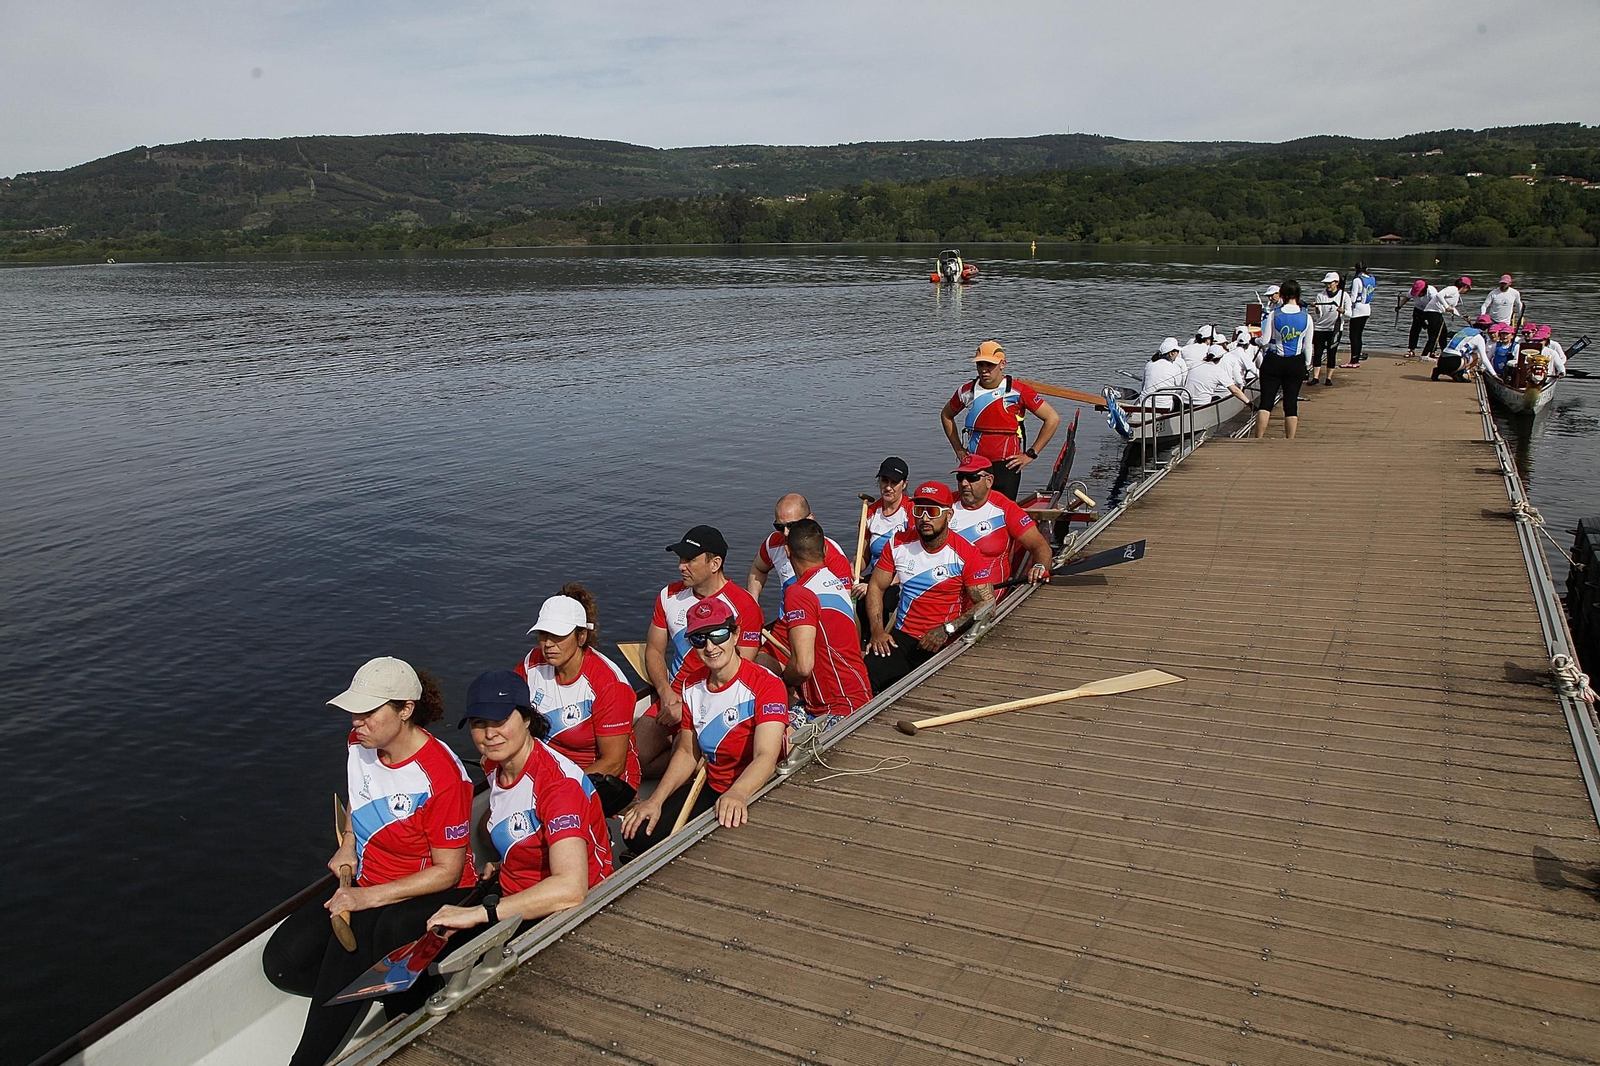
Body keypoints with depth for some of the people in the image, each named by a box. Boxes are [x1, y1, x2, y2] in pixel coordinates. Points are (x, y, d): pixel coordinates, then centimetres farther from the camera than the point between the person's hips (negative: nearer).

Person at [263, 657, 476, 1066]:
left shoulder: (440, 775, -25)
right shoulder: (359, 744, -2)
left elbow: (448, 870, -19)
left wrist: (370, 897, -25)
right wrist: (347, 846, 3)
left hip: (433, 894, -8)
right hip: (367, 885, 8)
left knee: (353, 937, -34)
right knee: (283, 961, -8)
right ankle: (411, 993, -5)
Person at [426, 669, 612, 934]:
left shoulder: (558, 781, -24)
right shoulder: (494, 765, 2)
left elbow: (571, 888, -37)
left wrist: (478, 913, -35)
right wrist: (505, 863, 9)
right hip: (514, 898, 7)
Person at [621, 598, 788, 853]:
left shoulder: (766, 684, -20)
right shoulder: (693, 686, 3)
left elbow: (766, 757, -32)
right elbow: (687, 752, 10)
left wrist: (737, 794, -52)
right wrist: (656, 800, -3)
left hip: (755, 794, -6)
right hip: (711, 789, 6)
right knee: (638, 834, -8)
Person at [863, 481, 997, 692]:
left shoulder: (966, 554, -6)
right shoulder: (898, 544, 6)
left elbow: (987, 605, -8)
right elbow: (876, 587, 12)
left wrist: (947, 630, -19)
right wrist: (877, 630, -2)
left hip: (943, 647, -2)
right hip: (900, 638, 3)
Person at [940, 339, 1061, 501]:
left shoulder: (1018, 391, -7)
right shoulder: (967, 391, 3)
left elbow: (1052, 419, -4)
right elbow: (946, 415, 22)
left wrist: (1030, 454, -3)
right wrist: (958, 449, 14)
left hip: (1007, 466, -3)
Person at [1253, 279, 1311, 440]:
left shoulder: (1274, 315, -8)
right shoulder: (1306, 318, -2)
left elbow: (1264, 341, -7)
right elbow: (1308, 346, 3)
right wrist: (1306, 365, 16)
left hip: (1274, 362, -2)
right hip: (1296, 363, 2)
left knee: (1266, 401, 0)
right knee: (1291, 403, 7)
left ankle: (1258, 440, -5)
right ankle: (1290, 443, 10)